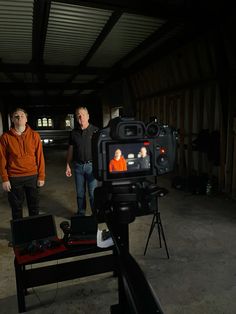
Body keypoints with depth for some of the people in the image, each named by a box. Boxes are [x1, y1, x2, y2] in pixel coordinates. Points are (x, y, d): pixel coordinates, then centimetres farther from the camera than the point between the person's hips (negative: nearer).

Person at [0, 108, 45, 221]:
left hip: (32, 176, 1)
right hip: (14, 178, 0)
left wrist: (41, 176, -1)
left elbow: (40, 157, 0)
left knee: (34, 206, 12)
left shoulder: (34, 135, 0)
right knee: (16, 207, 11)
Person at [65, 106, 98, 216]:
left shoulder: (95, 131, -4)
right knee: (80, 193, 13)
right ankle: (81, 213, 29)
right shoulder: (73, 132, 6)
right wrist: (68, 166, 8)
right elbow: (70, 150, 11)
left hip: (91, 165, -3)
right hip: (78, 166, 3)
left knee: (93, 192, 0)